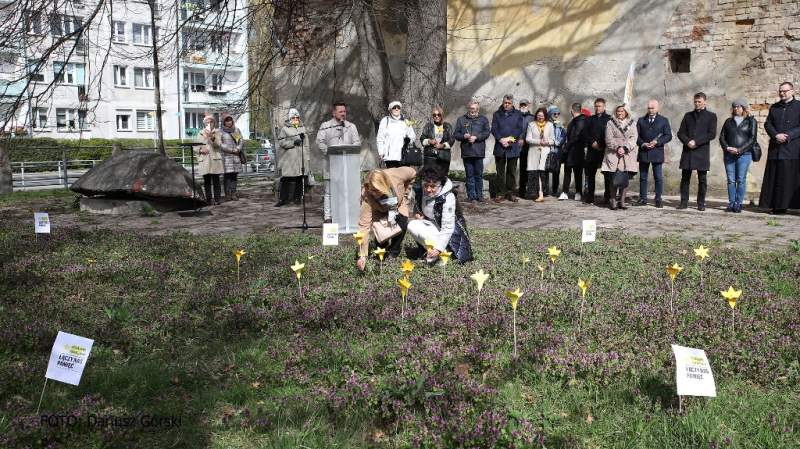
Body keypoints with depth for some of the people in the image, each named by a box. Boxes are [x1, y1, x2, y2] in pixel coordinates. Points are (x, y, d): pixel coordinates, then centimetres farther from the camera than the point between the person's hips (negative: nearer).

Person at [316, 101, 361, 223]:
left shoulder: (351, 126, 16)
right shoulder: (325, 126, 8)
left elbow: (357, 141, 9)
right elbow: (319, 142, 1)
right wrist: (329, 152, -14)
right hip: (331, 163, -2)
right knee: (329, 191, 0)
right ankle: (327, 216, 4)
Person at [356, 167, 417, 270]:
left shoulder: (396, 176, -40)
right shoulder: (367, 197, -41)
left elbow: (412, 173, -17)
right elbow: (364, 225, -41)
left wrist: (404, 194, -14)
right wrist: (362, 256, -43)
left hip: (399, 203, 1)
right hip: (381, 210, -1)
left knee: (402, 223, -23)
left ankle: (394, 251, 3)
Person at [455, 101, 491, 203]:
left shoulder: (483, 119, 11)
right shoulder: (461, 119, 13)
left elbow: (486, 133, 0)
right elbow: (456, 134, 9)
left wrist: (476, 137, -12)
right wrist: (464, 136, -10)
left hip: (479, 151, -1)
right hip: (466, 151, 1)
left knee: (479, 175, 3)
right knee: (469, 175, 4)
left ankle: (479, 195, 10)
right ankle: (471, 195, 10)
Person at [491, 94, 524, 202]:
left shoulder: (518, 114, 8)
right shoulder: (497, 114, 10)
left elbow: (520, 129, 0)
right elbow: (494, 129, 2)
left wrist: (509, 138, -11)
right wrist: (501, 140, -13)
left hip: (513, 147, -1)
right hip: (500, 147, 1)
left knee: (512, 171, 3)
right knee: (500, 171, 3)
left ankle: (511, 193, 8)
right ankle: (501, 193, 7)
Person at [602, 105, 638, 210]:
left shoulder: (632, 124, 13)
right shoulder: (610, 123, 7)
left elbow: (633, 138, 2)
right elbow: (609, 139, -2)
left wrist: (625, 148, -13)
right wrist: (617, 148, -15)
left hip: (627, 155, 2)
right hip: (613, 155, -2)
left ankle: (622, 201, 6)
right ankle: (613, 202, 1)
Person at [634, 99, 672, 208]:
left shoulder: (663, 120, 7)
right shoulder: (641, 120, 12)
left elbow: (668, 136, 1)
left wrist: (657, 142, -13)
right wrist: (643, 144, -11)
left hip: (657, 153, -2)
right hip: (643, 153, 2)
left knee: (658, 177, 0)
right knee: (643, 177, 5)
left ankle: (658, 200, 5)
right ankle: (643, 199, 12)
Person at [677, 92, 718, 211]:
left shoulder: (711, 116, 6)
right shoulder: (688, 115, 15)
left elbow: (712, 134, -4)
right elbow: (680, 132, 9)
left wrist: (696, 141, -12)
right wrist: (687, 142, -10)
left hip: (702, 152, -2)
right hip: (687, 152, 2)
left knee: (702, 179, 1)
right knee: (685, 178, 2)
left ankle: (701, 203, 8)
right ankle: (684, 201, 7)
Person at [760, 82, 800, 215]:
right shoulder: (774, 107, 18)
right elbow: (768, 124, 10)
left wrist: (788, 136, -14)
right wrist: (776, 135, -8)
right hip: (775, 149, 4)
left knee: (789, 177, -5)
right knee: (773, 177, 1)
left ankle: (783, 206, -3)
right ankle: (775, 206, 4)